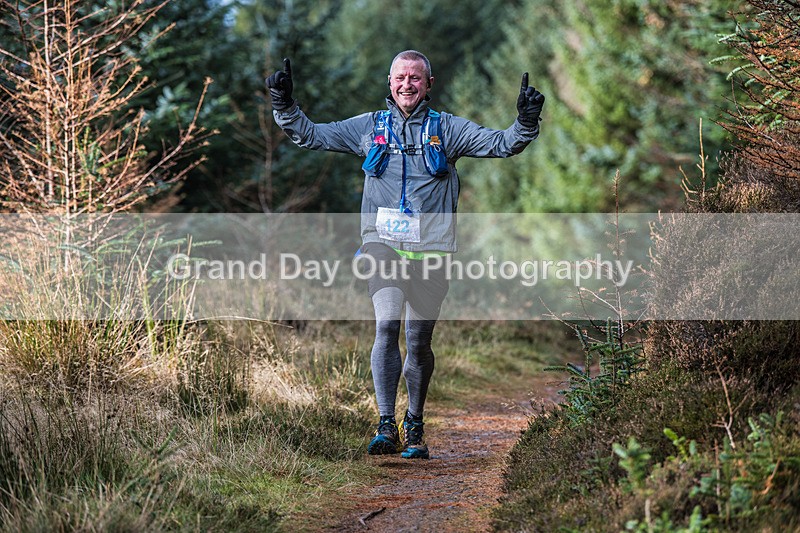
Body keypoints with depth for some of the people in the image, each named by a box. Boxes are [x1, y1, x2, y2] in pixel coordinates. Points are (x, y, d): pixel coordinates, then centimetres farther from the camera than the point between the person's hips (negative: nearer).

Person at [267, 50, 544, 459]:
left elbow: (502, 144, 1)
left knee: (419, 342, 6)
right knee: (386, 325, -20)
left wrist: (526, 122, -17)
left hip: (430, 247, 0)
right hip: (383, 242, 0)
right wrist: (284, 106, -3)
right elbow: (309, 135, 12)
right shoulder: (369, 127, 11)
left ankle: (414, 428, 24)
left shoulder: (448, 129, 9)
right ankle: (386, 426, -19)